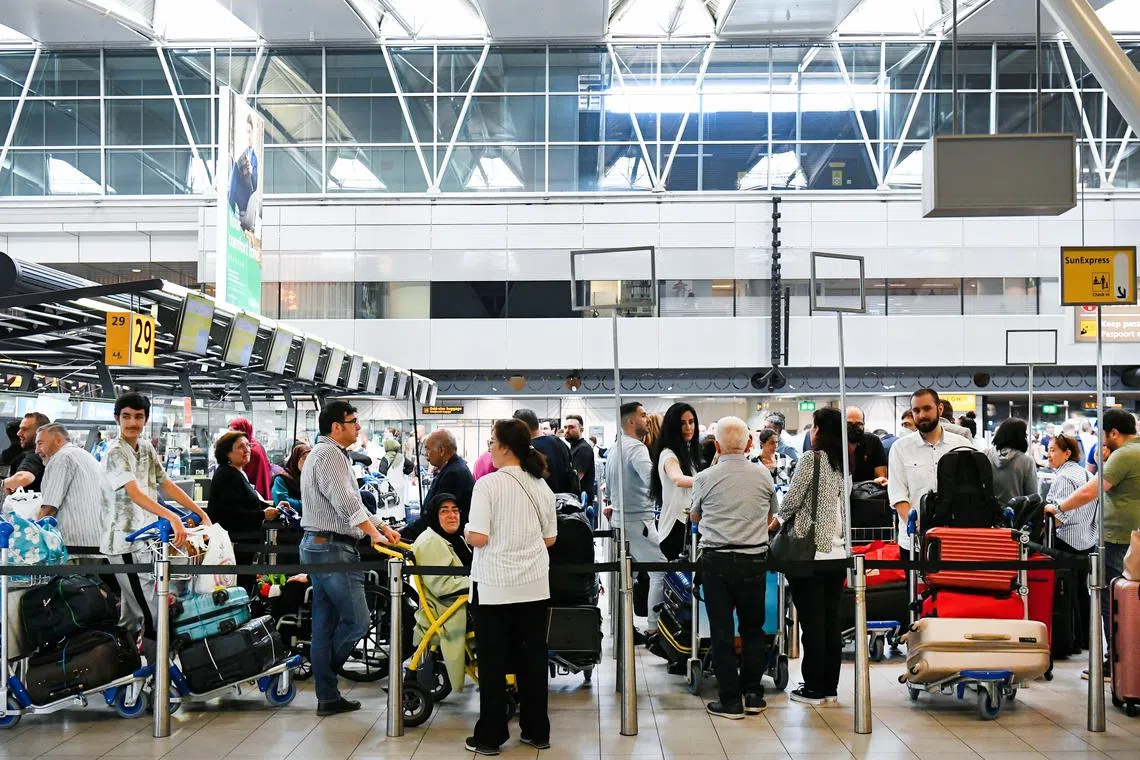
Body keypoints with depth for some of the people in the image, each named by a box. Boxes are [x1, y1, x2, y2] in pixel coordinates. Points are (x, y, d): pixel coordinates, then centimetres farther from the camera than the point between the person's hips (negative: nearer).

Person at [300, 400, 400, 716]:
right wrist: (374, 533, -19)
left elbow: (347, 502, 22)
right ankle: (326, 683, 8)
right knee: (357, 621, -5)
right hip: (334, 548, -11)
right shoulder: (330, 455, -14)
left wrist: (381, 526, 16)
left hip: (319, 547, 11)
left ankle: (328, 697, 15)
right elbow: (346, 503, -23)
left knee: (325, 624, 11)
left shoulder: (322, 453, 20)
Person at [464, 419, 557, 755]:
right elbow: (550, 539, 10)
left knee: (493, 661, 4)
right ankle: (537, 731, 18)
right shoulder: (541, 486, 4)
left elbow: (477, 538, -17)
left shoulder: (488, 484, -13)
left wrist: (466, 530, 4)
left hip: (495, 586, -4)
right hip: (534, 585, 5)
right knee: (533, 658, 10)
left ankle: (490, 736, 11)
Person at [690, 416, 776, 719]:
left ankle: (730, 700, 5)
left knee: (721, 630, 3)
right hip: (753, 560, 2)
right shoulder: (763, 476, 2)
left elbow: (695, 516, 16)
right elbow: (773, 513, 20)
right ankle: (753, 694, 17)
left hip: (716, 560, -2)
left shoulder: (705, 478, -3)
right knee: (753, 628, 14)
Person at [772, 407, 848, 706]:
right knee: (832, 620, 10)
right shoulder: (844, 463, 7)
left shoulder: (811, 458, -10)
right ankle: (830, 687, 15)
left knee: (812, 621, -1)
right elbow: (846, 506, 13)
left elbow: (792, 501, -9)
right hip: (839, 550, 6)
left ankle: (814, 689, 4)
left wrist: (779, 519, 13)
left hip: (810, 551, -6)